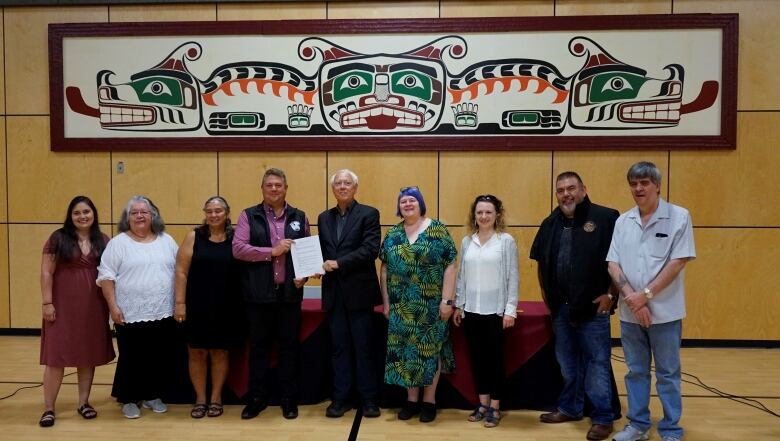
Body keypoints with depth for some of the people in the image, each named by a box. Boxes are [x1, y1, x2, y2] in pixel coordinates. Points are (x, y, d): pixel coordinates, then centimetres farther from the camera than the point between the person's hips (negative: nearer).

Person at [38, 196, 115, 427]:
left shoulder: (103, 241, 7)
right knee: (57, 355, 0)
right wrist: (46, 302, -9)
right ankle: (49, 408, 11)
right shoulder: (58, 238, -2)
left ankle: (83, 402, 21)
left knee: (89, 355, 9)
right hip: (63, 306, -3)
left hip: (93, 307, 3)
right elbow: (46, 272, -3)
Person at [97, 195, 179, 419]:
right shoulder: (118, 242, -1)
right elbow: (106, 276, -4)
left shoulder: (166, 241, 8)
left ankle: (152, 396, 28)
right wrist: (113, 306, -10)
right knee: (131, 359, 6)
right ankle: (129, 399, 23)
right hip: (131, 315, -3)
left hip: (163, 313, 3)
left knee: (160, 358, 10)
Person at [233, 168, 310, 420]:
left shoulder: (299, 217, 8)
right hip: (259, 294, -1)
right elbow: (237, 249, -9)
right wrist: (272, 251, -16)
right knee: (259, 347, 10)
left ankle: (289, 399, 22)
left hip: (290, 293, 1)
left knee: (289, 347, 9)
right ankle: (256, 398, 24)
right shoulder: (249, 216, 2)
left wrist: (304, 275, -7)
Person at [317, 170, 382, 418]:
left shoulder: (368, 214, -3)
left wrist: (339, 263, -17)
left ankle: (369, 399, 16)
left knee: (363, 347, 4)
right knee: (339, 347, 10)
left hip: (359, 290, -4)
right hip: (334, 292, 4)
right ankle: (340, 398, 19)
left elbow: (371, 249, -14)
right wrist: (319, 265, -7)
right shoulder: (324, 218, 13)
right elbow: (321, 250, 14)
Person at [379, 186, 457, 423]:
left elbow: (449, 266, -8)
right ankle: (412, 400, 22)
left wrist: (447, 300, -12)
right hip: (401, 306, 4)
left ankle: (429, 401, 19)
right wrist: (386, 301, 6)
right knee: (405, 350, 8)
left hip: (430, 305, -3)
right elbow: (385, 269, 9)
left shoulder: (437, 229, -4)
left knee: (430, 349, 5)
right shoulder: (393, 234, 7)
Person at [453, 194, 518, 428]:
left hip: (496, 310, -3)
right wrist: (458, 305, 9)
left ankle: (495, 406, 18)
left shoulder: (506, 241, -4)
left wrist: (510, 309, -8)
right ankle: (482, 403, 24)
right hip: (471, 310, 3)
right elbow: (461, 275, 10)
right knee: (477, 357, 10)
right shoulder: (466, 242, 7)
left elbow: (512, 277, -5)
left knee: (494, 357, 5)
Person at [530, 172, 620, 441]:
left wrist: (611, 294, -12)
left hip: (593, 307, -6)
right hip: (561, 307, 6)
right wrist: (546, 294, 13)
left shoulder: (605, 218, -10)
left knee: (597, 363, 3)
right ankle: (570, 408, 33)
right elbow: (541, 262, 18)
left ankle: (602, 418, 17)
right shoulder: (551, 223, 9)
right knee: (567, 362, 17)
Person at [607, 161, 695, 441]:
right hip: (629, 312, 4)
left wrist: (646, 294, -15)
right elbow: (613, 264, 2)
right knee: (636, 372, 14)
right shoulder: (623, 221, 5)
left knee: (667, 374, 8)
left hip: (665, 311, -3)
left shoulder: (679, 217, -5)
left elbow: (678, 262, -11)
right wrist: (631, 297, -11)